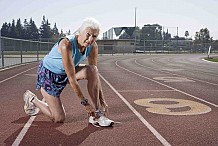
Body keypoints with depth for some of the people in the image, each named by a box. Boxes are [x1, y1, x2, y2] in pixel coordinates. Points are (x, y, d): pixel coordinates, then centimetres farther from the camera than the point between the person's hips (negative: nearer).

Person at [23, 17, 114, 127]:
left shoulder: (93, 47, -16)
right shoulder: (66, 44, -35)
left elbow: (95, 75, -9)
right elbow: (71, 79, -33)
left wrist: (102, 101, -11)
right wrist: (84, 102, -28)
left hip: (65, 73, 6)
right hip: (48, 74, -6)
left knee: (92, 70, -23)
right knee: (59, 118, -5)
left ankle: (96, 114, -12)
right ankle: (31, 98, 20)